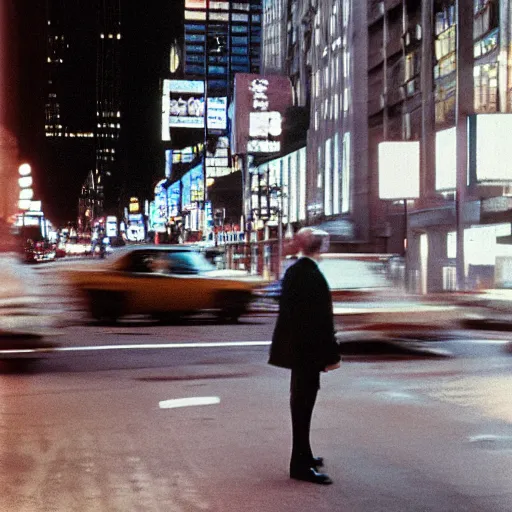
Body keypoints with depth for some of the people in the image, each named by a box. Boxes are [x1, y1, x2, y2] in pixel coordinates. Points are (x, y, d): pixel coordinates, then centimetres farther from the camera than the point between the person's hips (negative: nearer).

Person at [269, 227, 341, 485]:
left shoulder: (292, 272, 8)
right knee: (304, 401, -4)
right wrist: (331, 355, -15)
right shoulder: (314, 276, -19)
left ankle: (303, 456, 31)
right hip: (309, 349, -9)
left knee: (301, 399, 18)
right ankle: (301, 465, 2)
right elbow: (322, 319, -20)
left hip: (294, 346, 9)